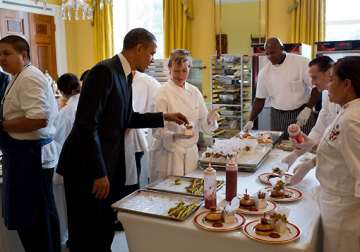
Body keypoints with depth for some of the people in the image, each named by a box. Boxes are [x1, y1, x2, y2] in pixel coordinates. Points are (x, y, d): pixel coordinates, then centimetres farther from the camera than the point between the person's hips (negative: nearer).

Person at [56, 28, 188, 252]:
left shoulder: (125, 74, 9)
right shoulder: (105, 71, -19)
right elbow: (87, 125, -25)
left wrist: (164, 117, 13)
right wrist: (99, 173, -23)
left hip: (111, 164, 9)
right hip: (87, 167, -9)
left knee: (106, 229, 21)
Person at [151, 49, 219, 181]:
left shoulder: (194, 91, 5)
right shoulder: (163, 93, -10)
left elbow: (203, 124, 7)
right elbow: (157, 131, -13)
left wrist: (210, 120, -14)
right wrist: (176, 136, -30)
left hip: (191, 153, 5)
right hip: (169, 154, -4)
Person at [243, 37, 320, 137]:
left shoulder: (302, 62, -7)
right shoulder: (264, 72, 3)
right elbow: (260, 99, 8)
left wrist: (308, 108, -17)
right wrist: (251, 121, 0)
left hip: (302, 114, -3)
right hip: (277, 117, 3)